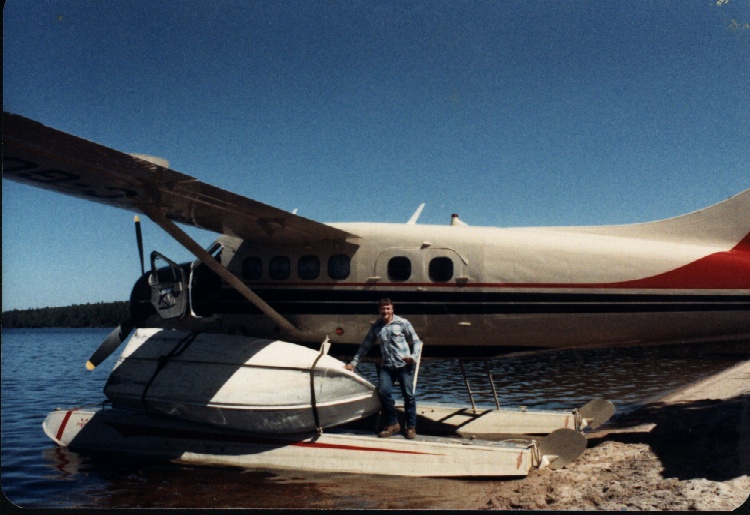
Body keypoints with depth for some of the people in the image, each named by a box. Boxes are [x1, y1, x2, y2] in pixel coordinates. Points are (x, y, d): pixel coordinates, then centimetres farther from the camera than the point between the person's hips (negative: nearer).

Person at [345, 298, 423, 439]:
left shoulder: (403, 323, 2)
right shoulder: (376, 327, 12)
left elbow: (416, 341, 4)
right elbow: (365, 346, 16)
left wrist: (414, 356, -13)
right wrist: (354, 362, 12)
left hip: (404, 365, -3)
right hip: (387, 366, 3)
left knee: (408, 395, -3)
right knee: (383, 392, -14)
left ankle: (411, 427, 12)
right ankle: (392, 424, 3)